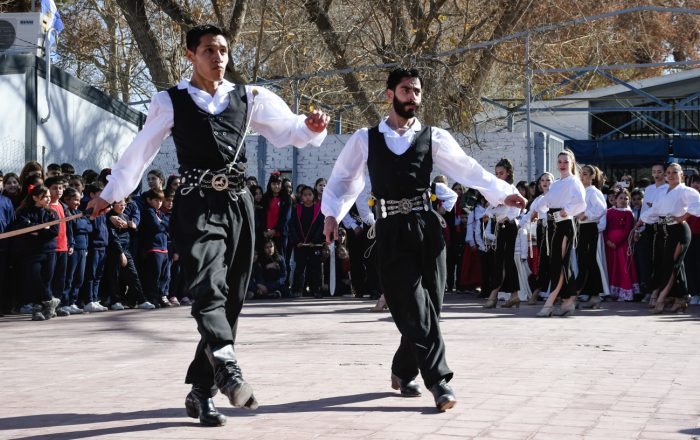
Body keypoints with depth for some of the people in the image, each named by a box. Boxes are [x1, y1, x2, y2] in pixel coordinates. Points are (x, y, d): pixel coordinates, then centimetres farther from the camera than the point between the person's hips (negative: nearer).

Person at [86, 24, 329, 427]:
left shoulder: (249, 98, 11)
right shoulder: (171, 102, 6)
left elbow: (288, 129, 8)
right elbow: (140, 150, 13)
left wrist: (312, 127, -15)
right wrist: (111, 194, 20)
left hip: (238, 203, 3)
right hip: (197, 205, -3)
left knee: (230, 299, 5)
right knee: (207, 287, -24)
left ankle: (202, 391, 14)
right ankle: (228, 368, -41)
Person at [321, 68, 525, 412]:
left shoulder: (433, 137, 10)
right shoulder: (365, 139, 9)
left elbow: (467, 168, 3)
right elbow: (342, 178, 16)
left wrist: (502, 194, -7)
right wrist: (332, 214, 3)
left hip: (426, 225, 2)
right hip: (392, 230, -2)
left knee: (427, 304, 4)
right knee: (414, 306, -9)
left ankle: (403, 371, 24)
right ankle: (439, 380, -9)